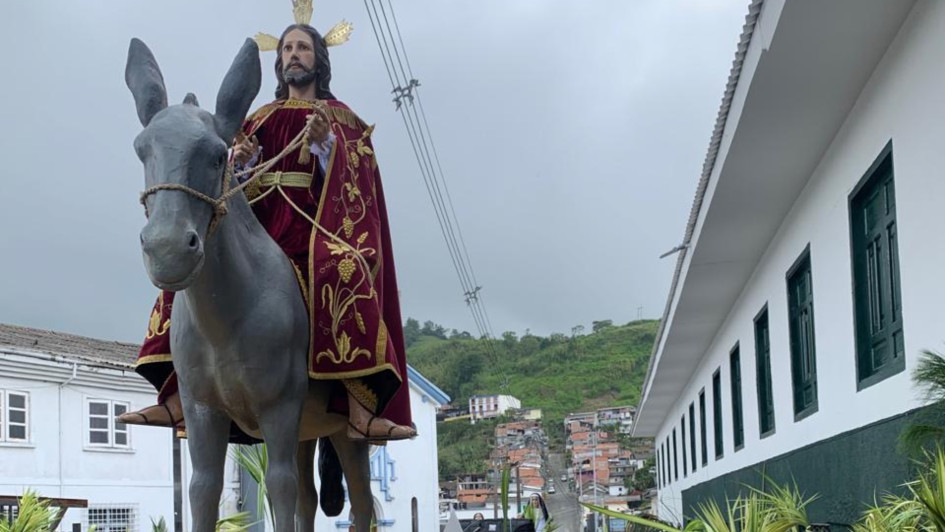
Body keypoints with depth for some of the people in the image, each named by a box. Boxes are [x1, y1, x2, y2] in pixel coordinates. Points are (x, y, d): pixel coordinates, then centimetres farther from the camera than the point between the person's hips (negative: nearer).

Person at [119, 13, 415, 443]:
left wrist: (325, 144, -20)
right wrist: (242, 163, -6)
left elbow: (347, 183, -1)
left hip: (317, 227, -5)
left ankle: (362, 413, -44)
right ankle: (177, 399, -21)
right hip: (263, 224, 5)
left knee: (344, 272, -37)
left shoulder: (342, 119, 14)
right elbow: (243, 187, 16)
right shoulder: (262, 120, 23)